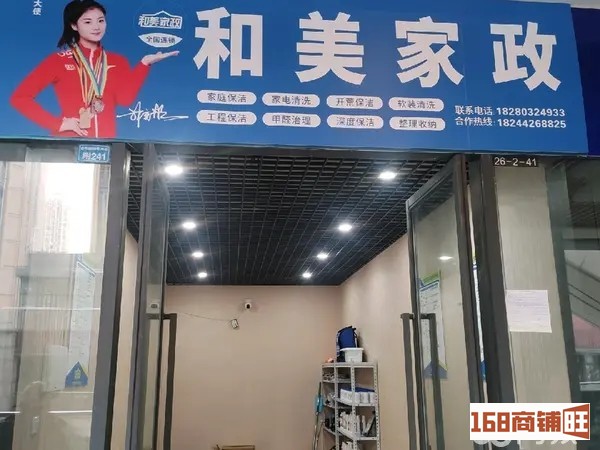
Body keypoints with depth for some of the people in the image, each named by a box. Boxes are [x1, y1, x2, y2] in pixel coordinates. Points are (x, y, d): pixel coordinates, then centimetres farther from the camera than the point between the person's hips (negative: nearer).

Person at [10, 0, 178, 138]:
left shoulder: (117, 61, 10)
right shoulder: (59, 60, 2)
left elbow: (125, 98, -7)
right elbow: (19, 97, -1)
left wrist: (144, 64, -13)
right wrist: (57, 123, -10)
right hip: (69, 144, -2)